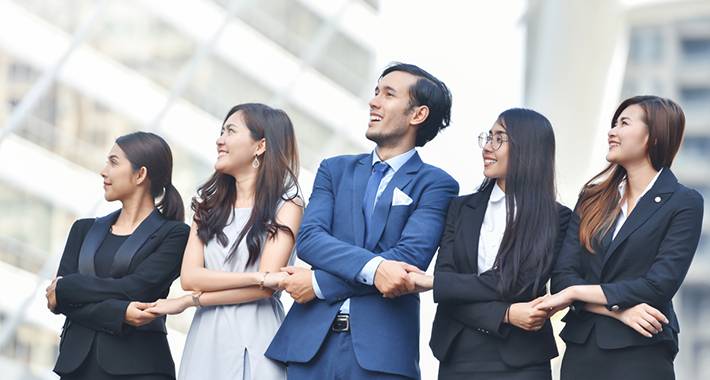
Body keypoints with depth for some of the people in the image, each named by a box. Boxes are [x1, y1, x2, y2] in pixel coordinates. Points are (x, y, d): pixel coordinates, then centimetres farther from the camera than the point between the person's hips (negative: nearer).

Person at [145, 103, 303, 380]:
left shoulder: (287, 204, -2)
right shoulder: (208, 204, 13)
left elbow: (265, 288, -12)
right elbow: (189, 277, -1)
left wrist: (189, 301, -6)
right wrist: (257, 277, -13)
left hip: (254, 335, -4)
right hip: (207, 338, 4)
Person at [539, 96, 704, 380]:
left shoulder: (684, 203, -2)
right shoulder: (593, 197, 11)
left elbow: (659, 285, -12)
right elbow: (562, 276, 2)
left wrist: (576, 292, -10)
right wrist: (618, 309, -14)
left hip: (641, 355, -4)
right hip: (580, 350, 4)